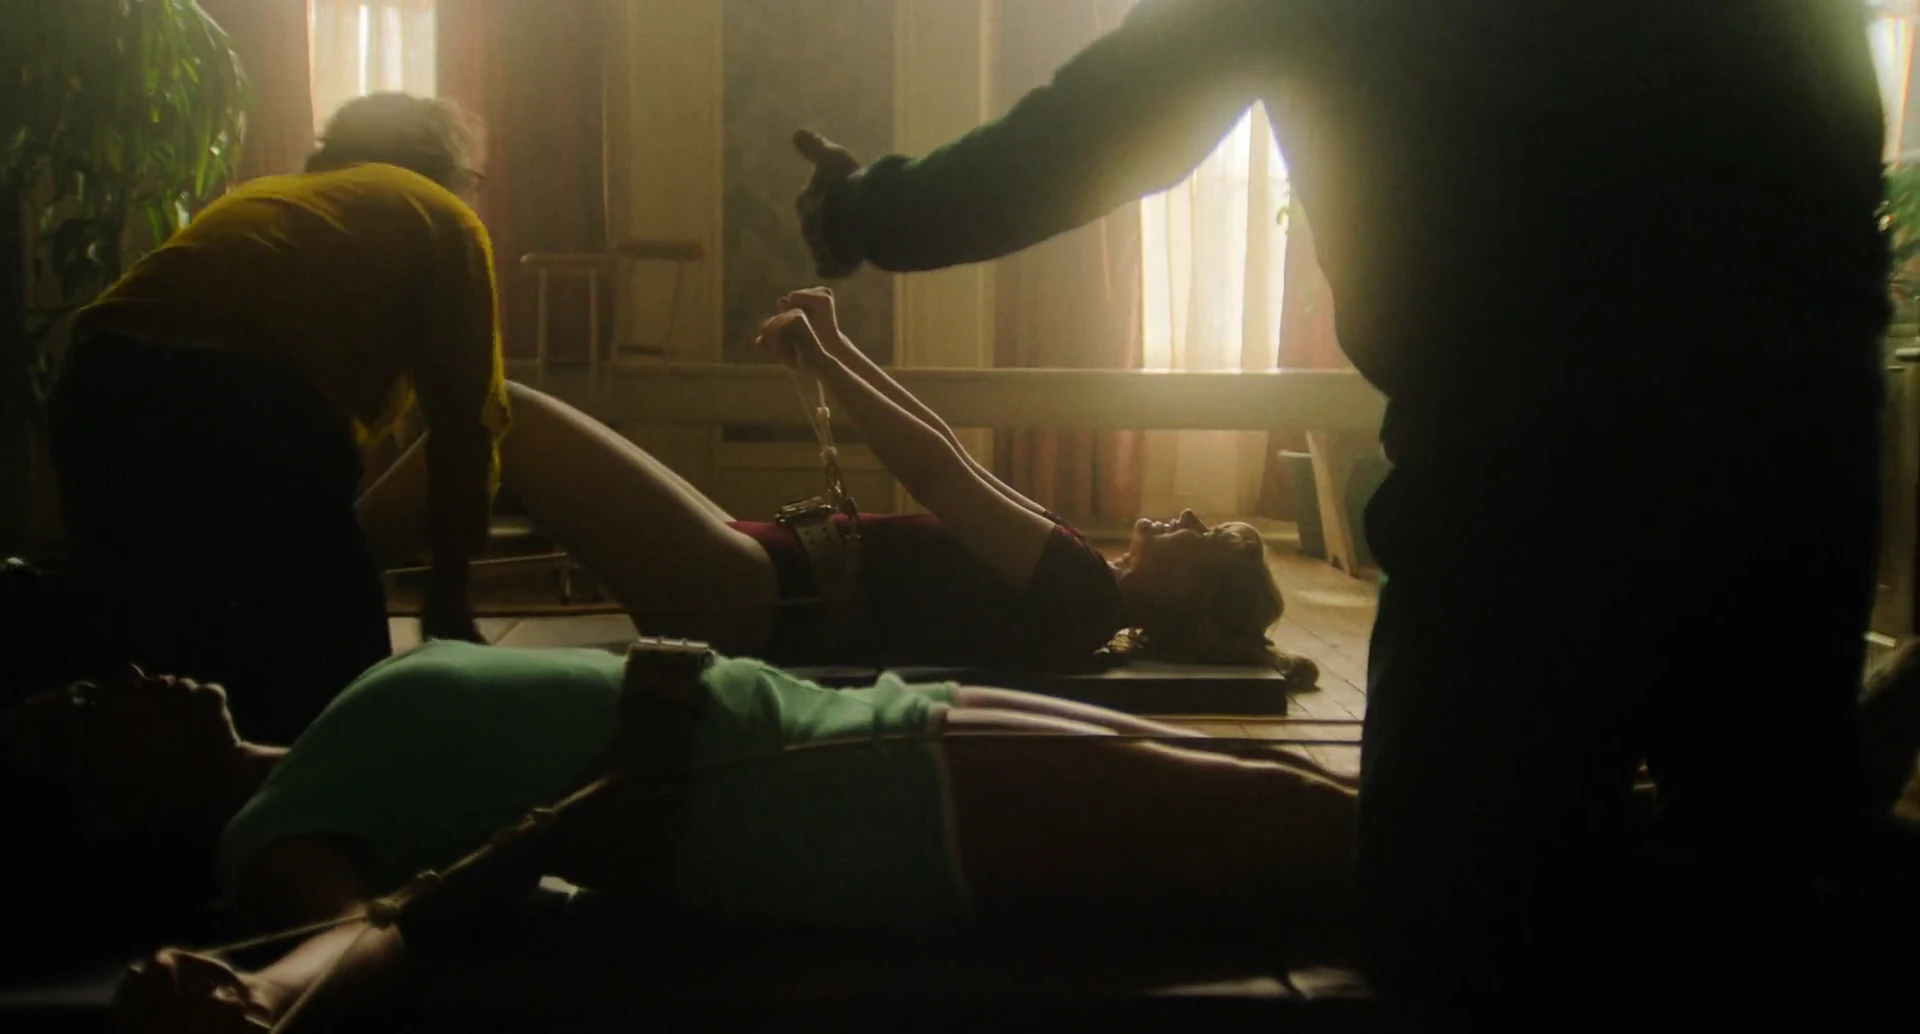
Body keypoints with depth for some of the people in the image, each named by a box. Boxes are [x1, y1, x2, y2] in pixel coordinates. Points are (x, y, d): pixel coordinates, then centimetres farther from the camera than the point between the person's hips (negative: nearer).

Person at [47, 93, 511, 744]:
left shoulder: (259, 195, 37)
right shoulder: (443, 219, 20)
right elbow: (467, 420, 13)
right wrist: (449, 594, 22)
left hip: (100, 391, 6)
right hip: (252, 412, -6)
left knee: (158, 676, 22)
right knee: (327, 692, 10)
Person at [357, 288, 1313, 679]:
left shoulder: (1080, 588, -12)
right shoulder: (1074, 581, 15)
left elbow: (937, 470, -17)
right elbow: (950, 465, 19)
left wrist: (820, 363, -9)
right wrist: (836, 347, 17)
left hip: (745, 591, -9)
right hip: (755, 568, 9)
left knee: (500, 416, -11)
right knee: (506, 425, 12)